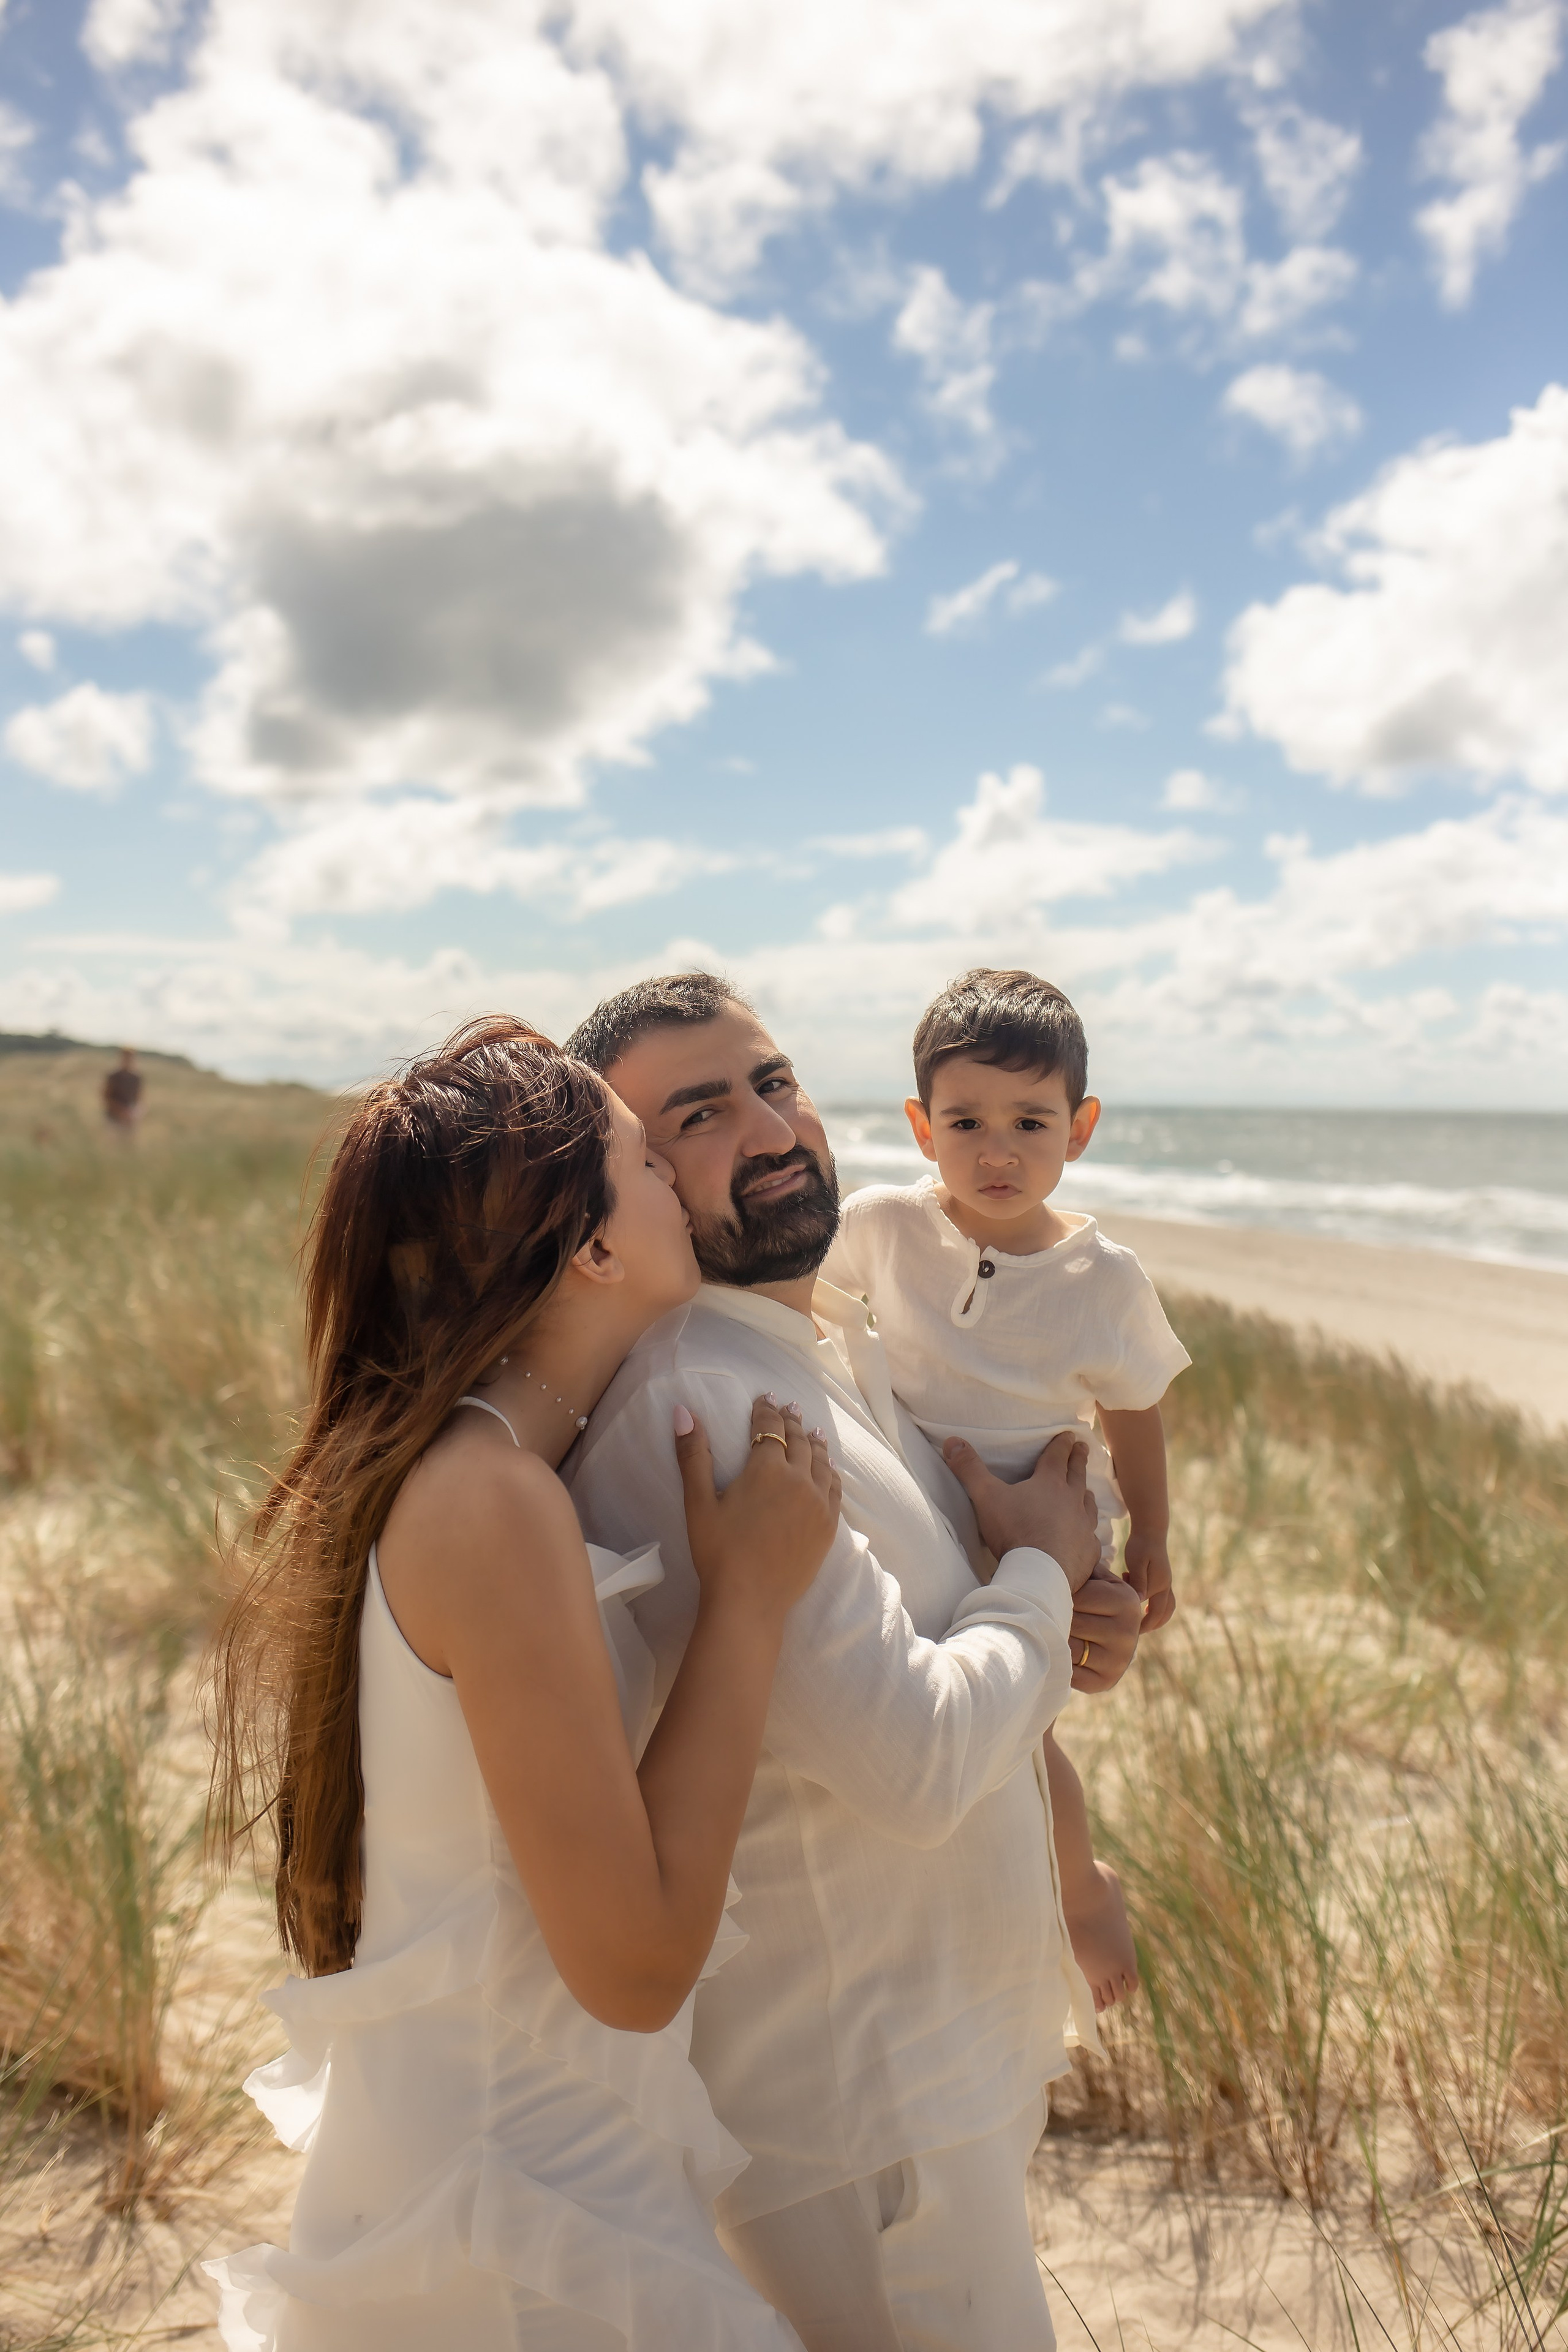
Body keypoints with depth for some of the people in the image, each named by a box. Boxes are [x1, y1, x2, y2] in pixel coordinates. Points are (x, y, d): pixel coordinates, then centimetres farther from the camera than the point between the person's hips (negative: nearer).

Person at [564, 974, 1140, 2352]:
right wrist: (1040, 1575, -13)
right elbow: (912, 1761, -31)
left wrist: (1053, 1631, -3)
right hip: (857, 2115, -9)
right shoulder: (691, 1407, -28)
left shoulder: (839, 1345, 4)